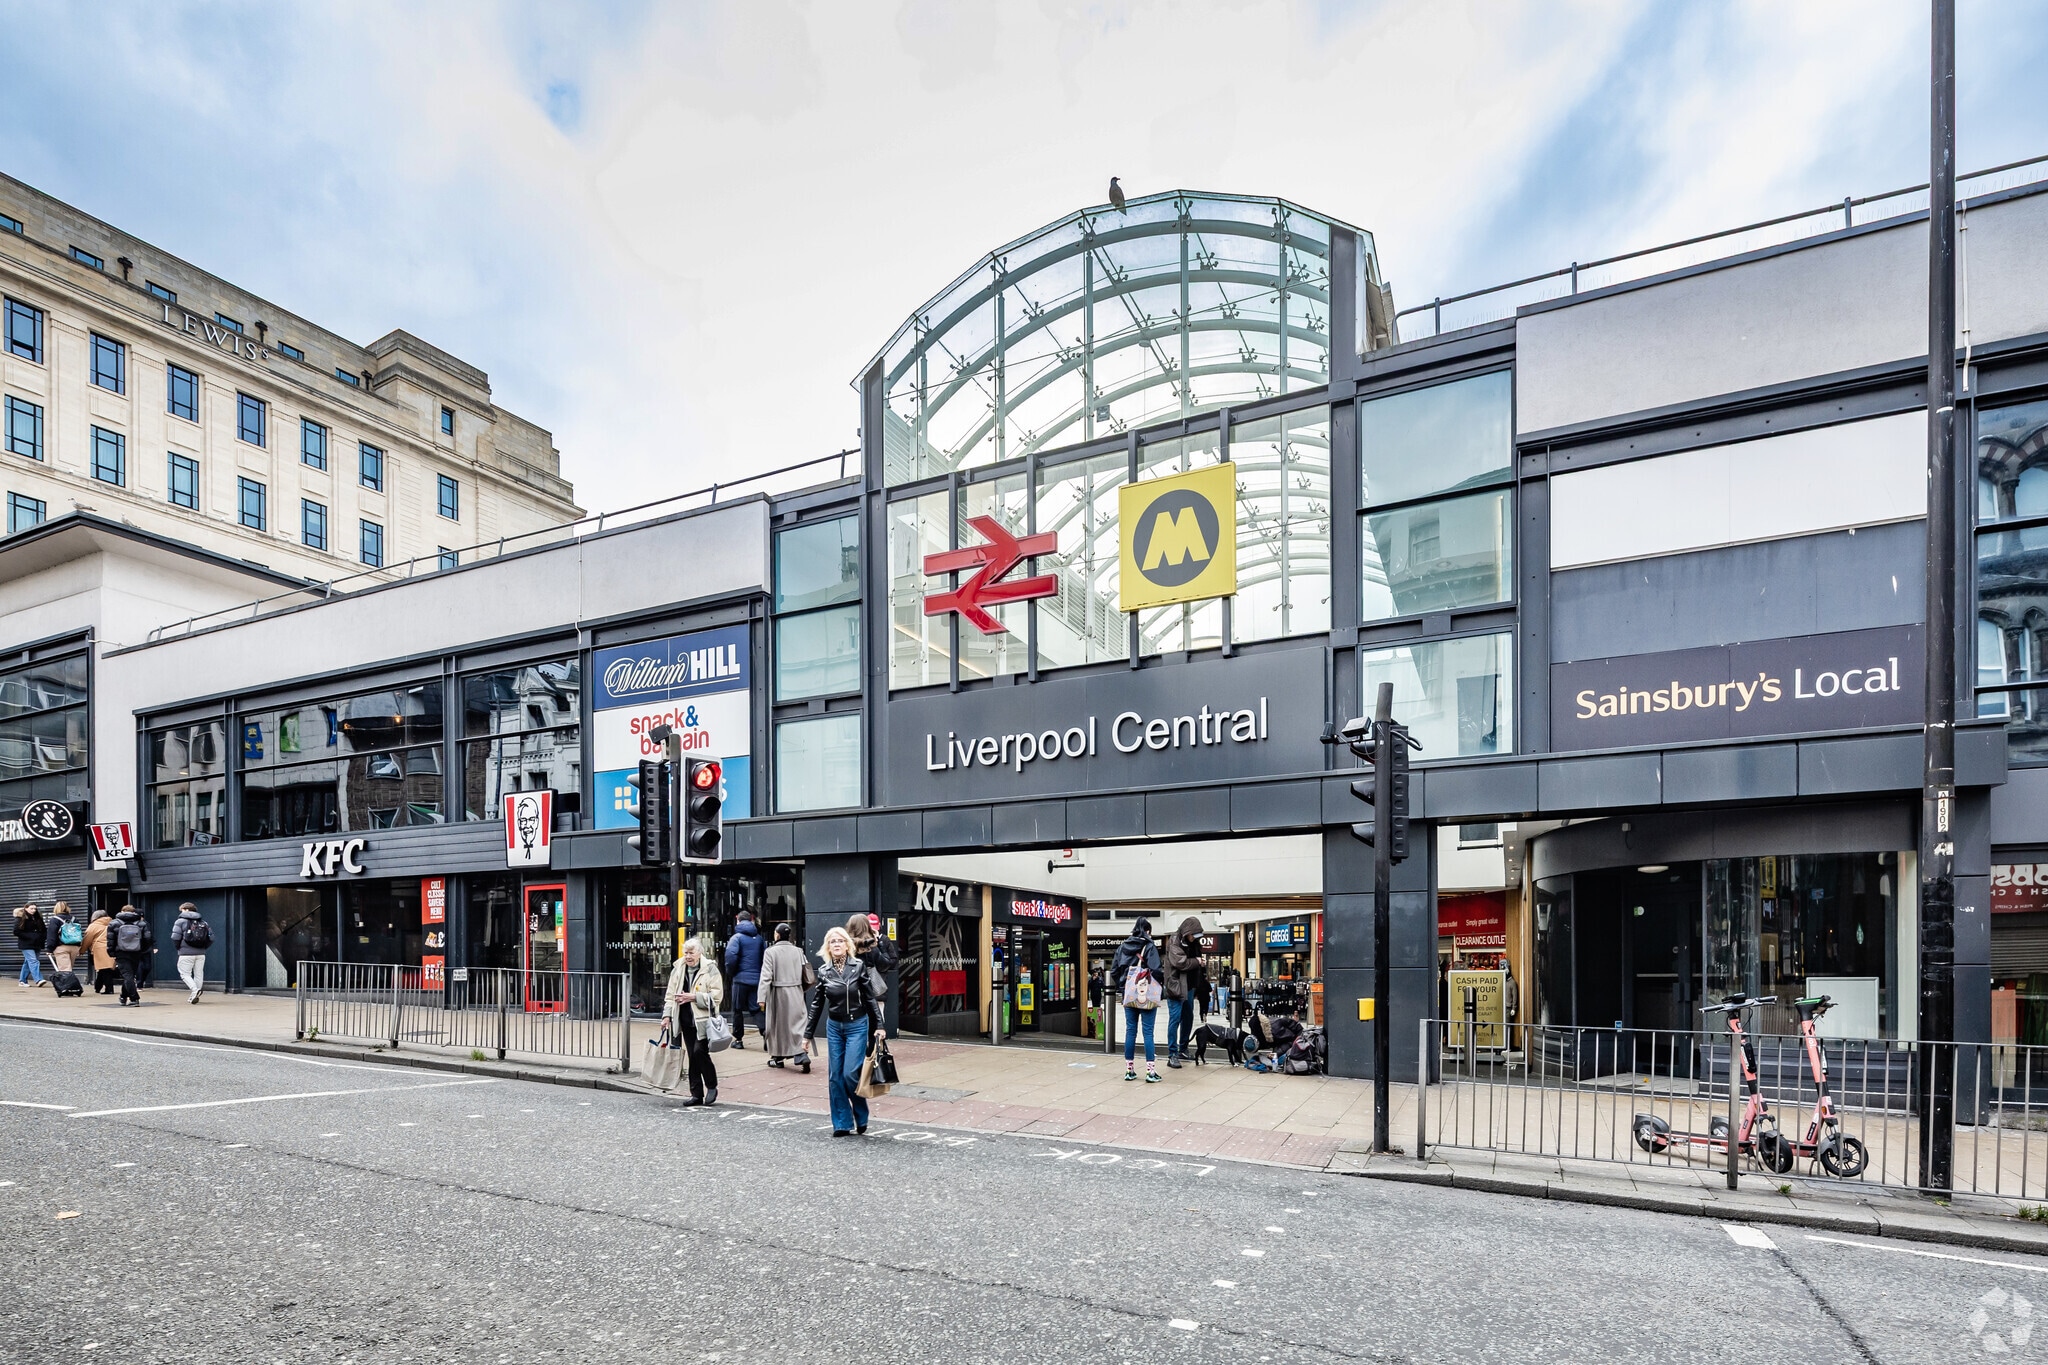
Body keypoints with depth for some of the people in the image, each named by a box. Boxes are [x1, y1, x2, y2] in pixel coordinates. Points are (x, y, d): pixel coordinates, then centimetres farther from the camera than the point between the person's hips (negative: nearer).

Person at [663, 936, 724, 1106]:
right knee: (692, 1056, 8)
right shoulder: (678, 969, 11)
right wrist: (668, 1015, 9)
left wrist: (694, 997, -15)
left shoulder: (710, 969, -5)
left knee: (700, 1051, -16)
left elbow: (717, 995, -9)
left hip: (703, 1020, -5)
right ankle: (696, 1094, 16)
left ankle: (712, 1086, 4)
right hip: (686, 1020, 5)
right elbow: (671, 994, 17)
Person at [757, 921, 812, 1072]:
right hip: (796, 991, 3)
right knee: (797, 1023, 3)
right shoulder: (798, 951, 2)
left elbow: (766, 976, -11)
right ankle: (802, 1055, -14)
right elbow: (804, 972, 4)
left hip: (778, 992, -3)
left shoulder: (771, 951, -8)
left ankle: (778, 1057, 25)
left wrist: (762, 998, -10)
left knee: (777, 1024, 12)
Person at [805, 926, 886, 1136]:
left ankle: (861, 1117, 14)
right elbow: (817, 1004, 8)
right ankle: (842, 1123, 14)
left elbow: (871, 998, -4)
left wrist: (878, 1026, -9)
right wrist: (808, 1034, 9)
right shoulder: (824, 971, 1)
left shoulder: (859, 966, -7)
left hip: (857, 1026, -3)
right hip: (834, 1027, 3)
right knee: (835, 1076, 3)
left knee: (850, 1073, -9)